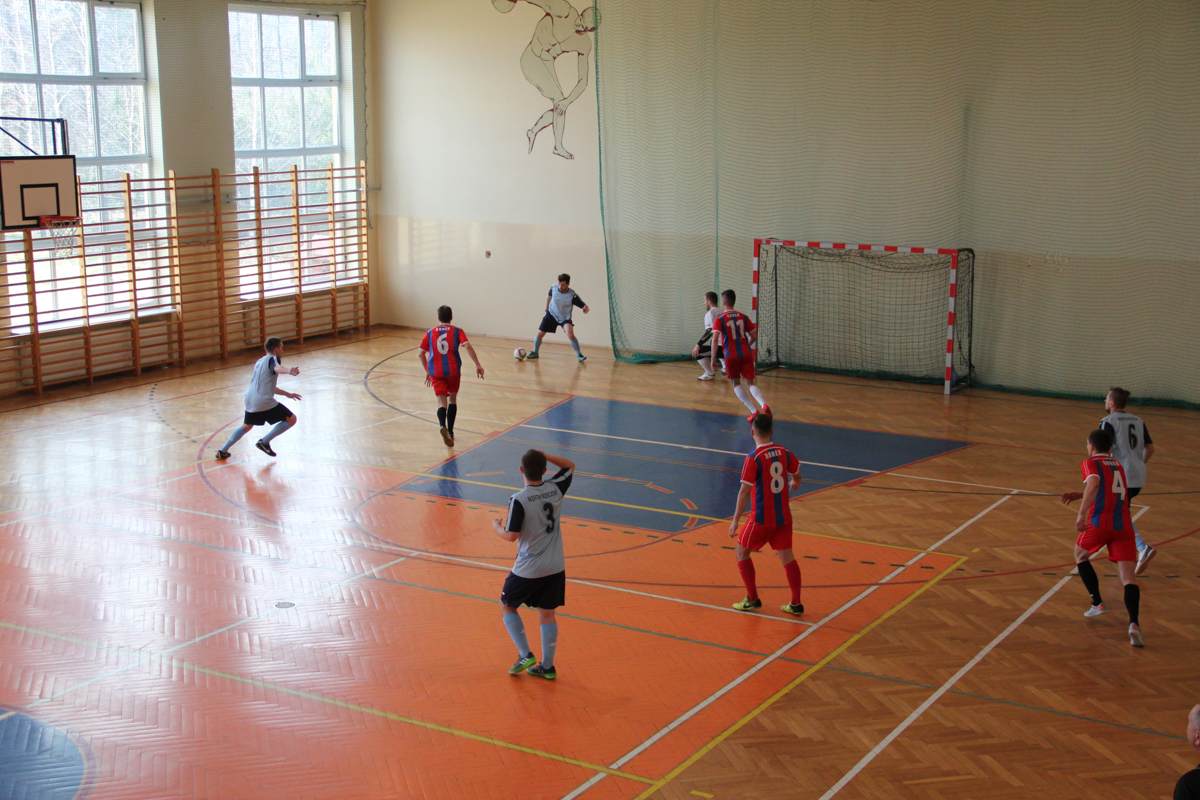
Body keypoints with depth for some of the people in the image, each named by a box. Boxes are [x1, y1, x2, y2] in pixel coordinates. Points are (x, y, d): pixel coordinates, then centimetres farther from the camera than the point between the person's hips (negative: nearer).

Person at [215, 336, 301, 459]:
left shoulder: (260, 361, 24)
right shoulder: (273, 358, -3)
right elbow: (277, 368, -29)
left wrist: (287, 394, 39)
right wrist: (289, 371, -51)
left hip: (250, 401, 8)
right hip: (265, 402, -8)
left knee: (246, 426, 30)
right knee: (291, 419, 3)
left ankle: (223, 451, 31)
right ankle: (264, 442, 0)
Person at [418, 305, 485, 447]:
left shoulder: (430, 333, 11)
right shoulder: (457, 331, 4)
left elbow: (421, 353, 9)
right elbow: (468, 347, -12)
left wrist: (427, 372, 20)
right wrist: (478, 365, -12)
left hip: (435, 371, 0)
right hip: (453, 370, 0)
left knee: (442, 401, -4)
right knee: (452, 399, 19)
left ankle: (443, 426, -33)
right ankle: (450, 431, 21)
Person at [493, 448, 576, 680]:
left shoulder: (519, 500, -19)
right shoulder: (555, 489, -4)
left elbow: (511, 536, -18)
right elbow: (569, 466, 15)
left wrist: (497, 527, 3)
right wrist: (544, 456, 3)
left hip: (528, 569, -5)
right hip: (555, 566, 5)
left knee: (507, 606, 17)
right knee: (547, 614, 15)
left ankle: (525, 655, 7)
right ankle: (547, 667, 18)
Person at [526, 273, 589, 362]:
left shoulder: (572, 295, -27)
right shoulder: (554, 288, -15)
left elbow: (584, 305, -28)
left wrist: (585, 308, -52)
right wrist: (547, 306, 22)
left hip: (565, 318, -4)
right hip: (551, 314, 4)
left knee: (570, 335, -27)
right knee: (540, 334, 5)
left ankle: (579, 355, -11)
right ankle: (535, 353, 29)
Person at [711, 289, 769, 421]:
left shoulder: (719, 319, -2)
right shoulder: (743, 317, 10)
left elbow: (715, 339, -14)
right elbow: (754, 337, 13)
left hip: (731, 356, -3)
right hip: (746, 354, 3)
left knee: (736, 383, 12)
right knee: (750, 383, 7)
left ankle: (754, 410, 1)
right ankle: (763, 404, -21)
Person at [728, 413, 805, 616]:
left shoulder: (753, 459, -19)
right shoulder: (784, 452, 1)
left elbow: (744, 492, -20)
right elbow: (796, 473, 20)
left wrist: (735, 521, -14)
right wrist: (795, 483, 44)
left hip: (762, 518, -6)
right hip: (784, 516, 6)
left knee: (741, 552, 11)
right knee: (787, 557, 12)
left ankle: (752, 599, 13)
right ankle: (796, 604, 13)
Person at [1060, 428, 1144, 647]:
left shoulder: (1090, 463, 5)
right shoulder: (1118, 466, 25)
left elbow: (1094, 484, -17)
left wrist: (1081, 514, -21)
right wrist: (1079, 495, 37)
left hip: (1099, 522, -4)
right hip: (1124, 524, 4)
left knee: (1080, 555, 26)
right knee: (1128, 577, -4)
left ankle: (1097, 603, 23)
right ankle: (1133, 623, -24)